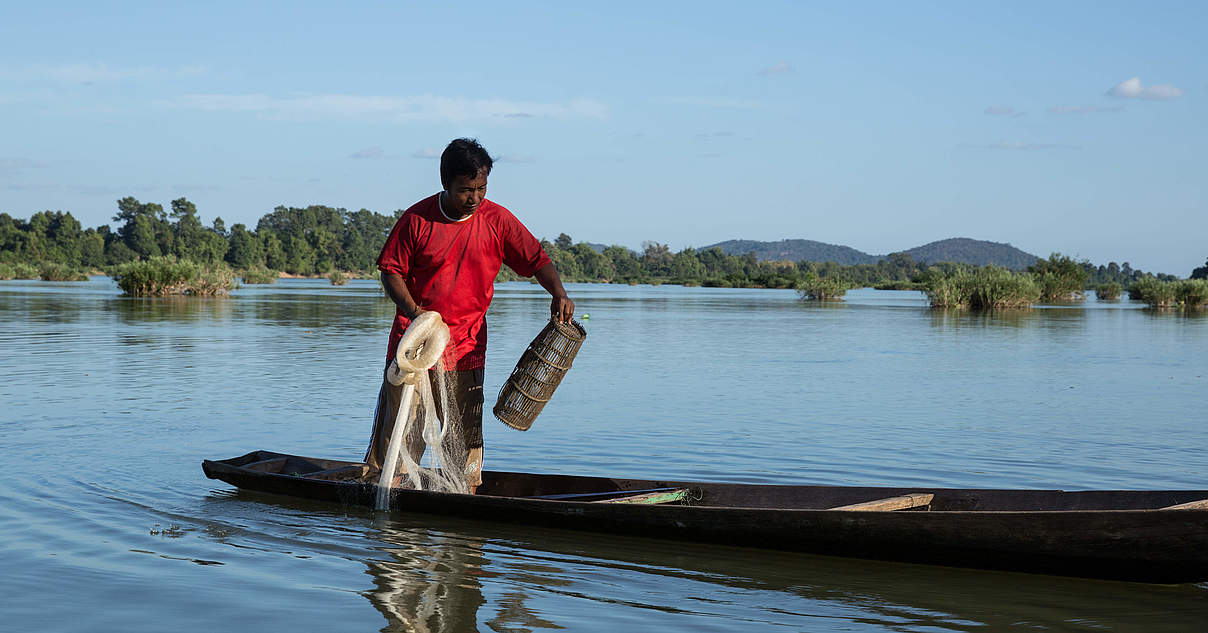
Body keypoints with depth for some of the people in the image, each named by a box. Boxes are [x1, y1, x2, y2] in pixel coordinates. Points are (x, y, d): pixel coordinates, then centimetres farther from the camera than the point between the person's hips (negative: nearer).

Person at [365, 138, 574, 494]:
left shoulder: (497, 221, -1)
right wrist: (412, 310, -16)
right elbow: (391, 269, 0)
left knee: (464, 434, 4)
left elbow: (536, 260, 2)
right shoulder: (417, 218, -4)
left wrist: (558, 294, -17)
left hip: (466, 346, 1)